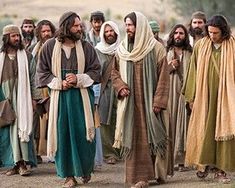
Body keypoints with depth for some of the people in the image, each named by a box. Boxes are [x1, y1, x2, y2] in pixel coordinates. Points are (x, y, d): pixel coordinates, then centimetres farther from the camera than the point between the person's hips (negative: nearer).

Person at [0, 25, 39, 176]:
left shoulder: (26, 56, 5)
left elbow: (33, 78, 4)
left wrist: (34, 98, -2)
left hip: (22, 97, -2)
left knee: (21, 128, -8)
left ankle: (23, 163, -8)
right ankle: (16, 164, 4)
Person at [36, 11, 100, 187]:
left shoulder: (86, 47, 1)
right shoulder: (50, 46, -1)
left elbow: (96, 70, 5)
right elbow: (42, 72, 3)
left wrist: (79, 79, -12)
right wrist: (60, 83, -10)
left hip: (82, 96, 0)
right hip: (59, 97, 0)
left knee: (83, 134, 1)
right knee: (63, 134, -1)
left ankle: (86, 169, 21)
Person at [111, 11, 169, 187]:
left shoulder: (156, 48, -5)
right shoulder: (122, 49, 7)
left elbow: (163, 77, -7)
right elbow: (114, 71, 16)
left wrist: (158, 101, -13)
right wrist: (120, 86, -5)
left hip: (149, 101, -3)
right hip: (130, 102, 3)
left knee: (152, 134, 2)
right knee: (134, 138, 0)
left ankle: (159, 172, 16)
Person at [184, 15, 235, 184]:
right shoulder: (200, 46, 2)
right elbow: (194, 72, 5)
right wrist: (192, 97, 4)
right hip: (204, 96, 1)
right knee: (203, 130, 1)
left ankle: (220, 169, 6)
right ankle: (204, 164, 16)